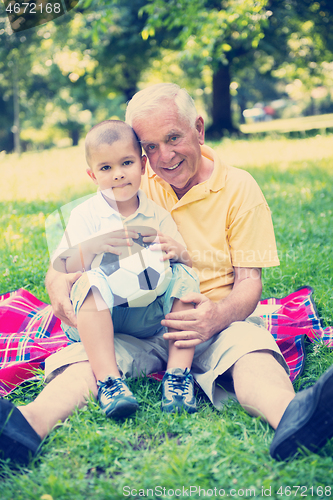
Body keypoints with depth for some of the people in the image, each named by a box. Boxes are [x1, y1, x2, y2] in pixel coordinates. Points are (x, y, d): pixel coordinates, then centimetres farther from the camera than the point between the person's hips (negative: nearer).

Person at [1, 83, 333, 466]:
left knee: (252, 350, -36)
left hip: (217, 323, -2)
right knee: (86, 355, -29)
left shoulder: (238, 188, 1)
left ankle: (290, 419, -64)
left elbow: (249, 281, -4)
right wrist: (59, 280, -17)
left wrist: (218, 317, -28)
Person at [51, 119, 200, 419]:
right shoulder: (85, 215, 3)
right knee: (91, 281, -31)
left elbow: (186, 260, 6)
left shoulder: (158, 215, 9)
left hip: (149, 313, 2)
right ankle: (108, 379, -39)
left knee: (184, 276, -20)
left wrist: (177, 252, -18)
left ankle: (178, 372, -24)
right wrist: (90, 247, -25)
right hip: (99, 314, -2)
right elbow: (66, 270, -5)